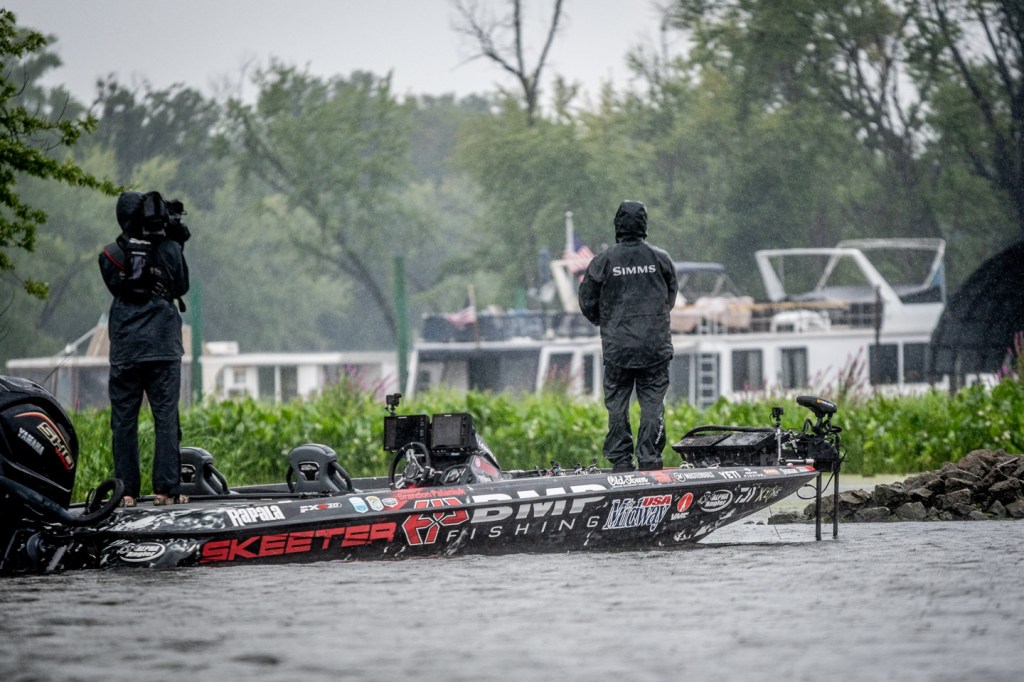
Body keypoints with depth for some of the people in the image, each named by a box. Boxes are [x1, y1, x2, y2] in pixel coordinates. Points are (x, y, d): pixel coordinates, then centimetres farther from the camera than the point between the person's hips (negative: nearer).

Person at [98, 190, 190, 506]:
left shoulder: (110, 255, -2)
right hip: (164, 348, -1)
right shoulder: (170, 249, -4)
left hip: (125, 349, 1)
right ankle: (166, 489, -2)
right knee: (166, 417, 2)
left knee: (124, 420, 5)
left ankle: (126, 490, 3)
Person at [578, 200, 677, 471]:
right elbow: (670, 299, 12)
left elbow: (587, 303, 2)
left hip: (616, 347, -1)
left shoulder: (603, 261, -5)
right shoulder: (661, 259, 0)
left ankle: (620, 461, 6)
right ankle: (650, 459, 0)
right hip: (655, 346, 1)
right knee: (653, 404, 4)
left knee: (617, 405, 7)